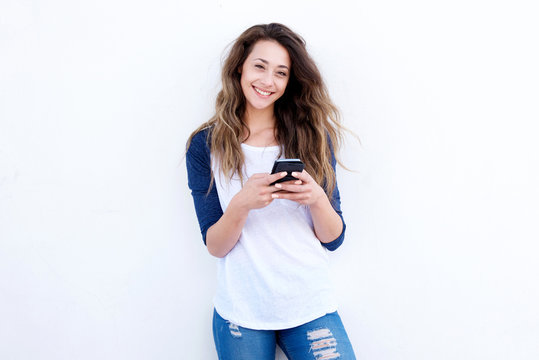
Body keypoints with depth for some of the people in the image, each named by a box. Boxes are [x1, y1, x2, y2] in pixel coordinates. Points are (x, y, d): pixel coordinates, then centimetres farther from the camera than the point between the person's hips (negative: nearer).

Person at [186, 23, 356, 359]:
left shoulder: (313, 138, 1)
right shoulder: (206, 145, -2)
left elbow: (334, 238, 1)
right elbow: (215, 246, -5)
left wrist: (317, 199, -20)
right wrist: (242, 204, -24)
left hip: (310, 308, 1)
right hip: (241, 314, -1)